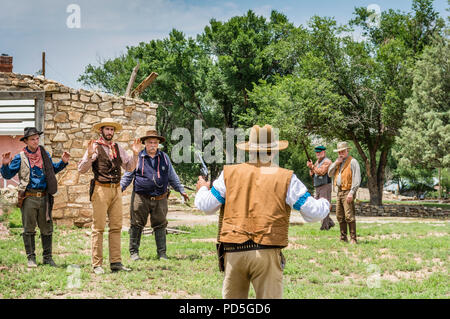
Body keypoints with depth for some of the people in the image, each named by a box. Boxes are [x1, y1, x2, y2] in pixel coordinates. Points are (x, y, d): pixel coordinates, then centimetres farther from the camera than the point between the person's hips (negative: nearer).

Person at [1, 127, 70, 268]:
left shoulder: (44, 154, 11)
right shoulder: (20, 158, 1)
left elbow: (53, 169, 26)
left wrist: (63, 162, 12)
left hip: (44, 197, 3)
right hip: (28, 197, -3)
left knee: (47, 228, 7)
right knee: (29, 229, 2)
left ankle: (47, 257, 16)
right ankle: (31, 258, 11)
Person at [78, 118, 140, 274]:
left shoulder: (117, 148, 15)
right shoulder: (94, 147, -2)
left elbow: (129, 167, 21)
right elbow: (82, 169, -7)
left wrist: (135, 154, 5)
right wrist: (89, 155, -23)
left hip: (116, 190, 6)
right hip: (101, 190, -6)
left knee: (116, 227, 6)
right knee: (98, 228, -4)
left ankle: (116, 262, 10)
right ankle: (97, 264, -2)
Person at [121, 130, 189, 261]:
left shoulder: (164, 157, 12)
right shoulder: (137, 157, 3)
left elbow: (172, 177, 21)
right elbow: (128, 176, 9)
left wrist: (181, 190, 19)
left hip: (160, 199, 2)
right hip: (141, 198, -2)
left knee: (160, 225, 4)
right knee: (137, 225, 1)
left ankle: (162, 253, 12)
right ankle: (134, 252, 11)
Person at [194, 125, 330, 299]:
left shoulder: (229, 173, 5)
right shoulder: (286, 178, 1)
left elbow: (206, 206, 10)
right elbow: (313, 212, 2)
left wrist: (202, 190, 32)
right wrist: (325, 204, 25)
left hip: (233, 252, 2)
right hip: (266, 252, -2)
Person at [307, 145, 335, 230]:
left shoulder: (327, 161, -8)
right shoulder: (317, 162, 19)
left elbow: (322, 172, -21)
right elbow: (312, 174, 18)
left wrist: (312, 167, -18)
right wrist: (311, 168, -1)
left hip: (325, 186, -9)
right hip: (317, 187, 9)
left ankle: (325, 226, -8)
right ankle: (330, 222, 18)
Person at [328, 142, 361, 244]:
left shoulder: (352, 162, -7)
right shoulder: (338, 162, 18)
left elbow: (357, 179, -13)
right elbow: (330, 174, 14)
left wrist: (351, 193, -20)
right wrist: (336, 163, 0)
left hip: (348, 192, -8)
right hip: (339, 191, 8)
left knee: (349, 216, -13)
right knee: (340, 217, 9)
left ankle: (353, 238, -11)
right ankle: (343, 237, 16)